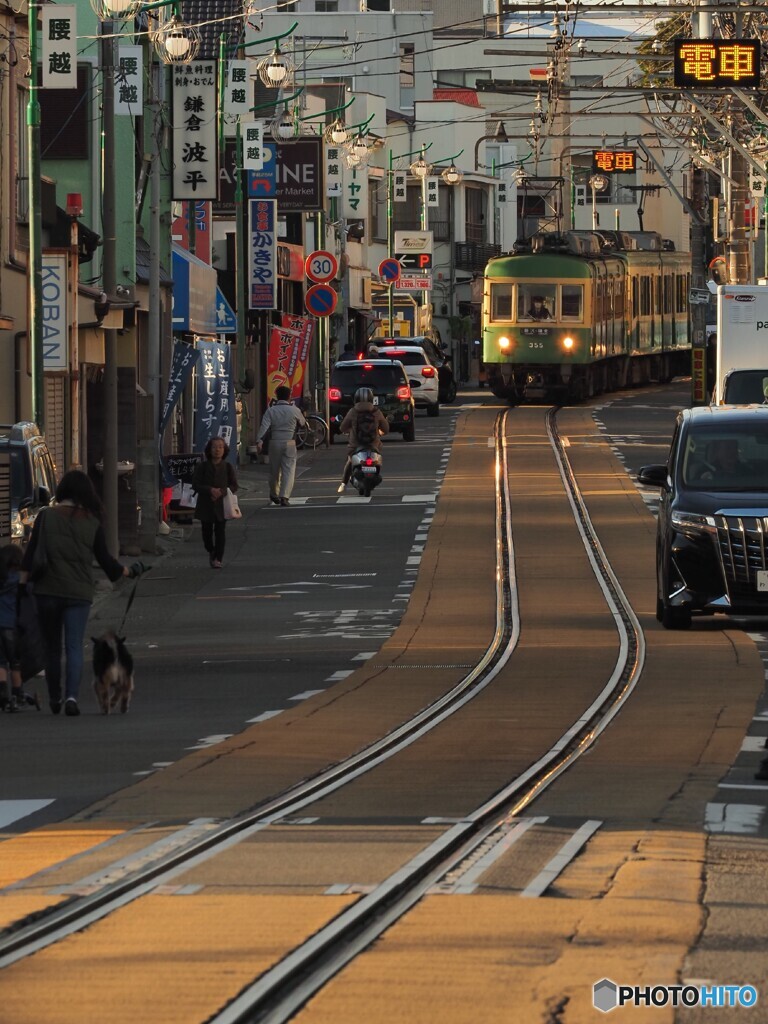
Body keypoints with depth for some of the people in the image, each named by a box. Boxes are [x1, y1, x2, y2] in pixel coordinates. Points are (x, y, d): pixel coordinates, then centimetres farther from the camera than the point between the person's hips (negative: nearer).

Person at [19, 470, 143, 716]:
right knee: (74, 647, 0)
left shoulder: (46, 517, -2)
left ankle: (54, 698, 21)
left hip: (48, 591, 0)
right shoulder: (92, 523, 1)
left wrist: (22, 583, 0)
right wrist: (129, 571, 23)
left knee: (52, 647, 13)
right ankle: (71, 696, -17)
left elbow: (31, 554, -5)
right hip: (79, 593, 0)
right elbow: (105, 560, 6)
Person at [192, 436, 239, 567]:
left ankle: (217, 559, -3)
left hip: (221, 505, -1)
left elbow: (234, 486, 2)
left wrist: (221, 491, -16)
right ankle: (211, 552, 34)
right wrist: (210, 490, -17)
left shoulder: (228, 467, 1)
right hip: (206, 506, 1)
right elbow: (196, 485, -2)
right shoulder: (202, 467, 0)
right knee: (207, 531, 9)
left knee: (220, 532, -6)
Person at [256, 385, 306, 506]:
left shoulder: (271, 411, 0)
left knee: (274, 470, 15)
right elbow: (303, 423, 17)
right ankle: (284, 496, -16)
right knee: (288, 470, -2)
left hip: (274, 442, 2)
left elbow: (264, 426, -12)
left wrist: (259, 440, -20)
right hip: (290, 443, -2)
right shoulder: (294, 411, 0)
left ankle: (274, 495, 32)